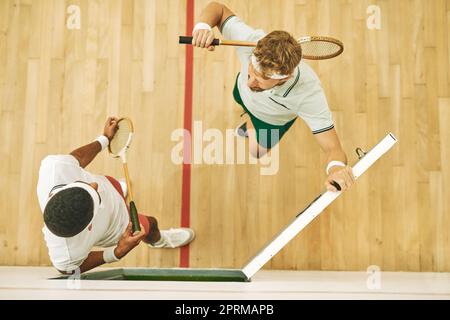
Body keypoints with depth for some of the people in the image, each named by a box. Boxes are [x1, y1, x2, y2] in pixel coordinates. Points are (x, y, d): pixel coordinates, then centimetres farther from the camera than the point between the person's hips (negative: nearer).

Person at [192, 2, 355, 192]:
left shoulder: (308, 93, -51)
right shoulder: (250, 40, -46)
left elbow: (333, 148, -47)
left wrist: (336, 167, -72)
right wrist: (203, 25, -53)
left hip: (273, 120, -2)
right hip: (241, 92, 2)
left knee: (257, 151, 26)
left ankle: (251, 127, 58)